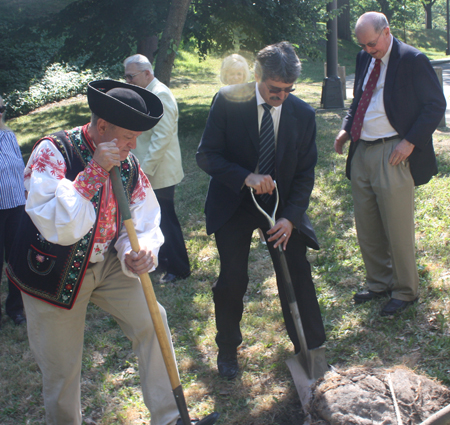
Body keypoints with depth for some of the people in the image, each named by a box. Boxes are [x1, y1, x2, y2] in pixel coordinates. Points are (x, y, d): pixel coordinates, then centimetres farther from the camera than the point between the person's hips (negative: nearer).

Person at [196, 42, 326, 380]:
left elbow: (305, 172, -3)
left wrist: (290, 217, -16)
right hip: (234, 203, -1)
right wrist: (246, 177, -28)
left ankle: (311, 351, 16)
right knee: (232, 279, 0)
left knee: (297, 276, -2)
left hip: (282, 204, 2)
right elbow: (206, 155, -12)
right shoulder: (228, 101, -14)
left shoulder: (303, 113, -8)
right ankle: (228, 349, 24)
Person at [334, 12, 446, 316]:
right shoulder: (364, 59, 12)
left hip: (393, 155, -7)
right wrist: (347, 128, 6)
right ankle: (379, 283, 30)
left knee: (397, 228, 0)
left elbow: (436, 105, -9)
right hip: (362, 151, 7)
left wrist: (410, 142, -16)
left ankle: (405, 291, 17)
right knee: (367, 227, 13)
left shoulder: (412, 60, -10)